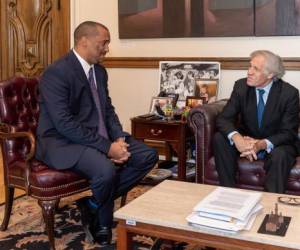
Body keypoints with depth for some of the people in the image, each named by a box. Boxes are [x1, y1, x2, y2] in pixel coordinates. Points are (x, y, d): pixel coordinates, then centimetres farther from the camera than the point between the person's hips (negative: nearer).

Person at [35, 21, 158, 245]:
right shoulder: (56, 73, -17)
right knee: (106, 170, -34)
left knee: (148, 156, -3)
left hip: (99, 136, 9)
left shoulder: (99, 71, 9)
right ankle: (102, 222, 1)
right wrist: (107, 147, -27)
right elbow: (65, 124, -25)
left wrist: (119, 139, -7)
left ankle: (94, 203, 2)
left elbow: (108, 110, 14)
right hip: (63, 141, -8)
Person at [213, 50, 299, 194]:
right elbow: (224, 118, -13)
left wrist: (262, 144, -36)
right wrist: (236, 138, -37)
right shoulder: (241, 86, -8)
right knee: (219, 138, -23)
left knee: (279, 155, -36)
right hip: (246, 140, 3)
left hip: (275, 145, -3)